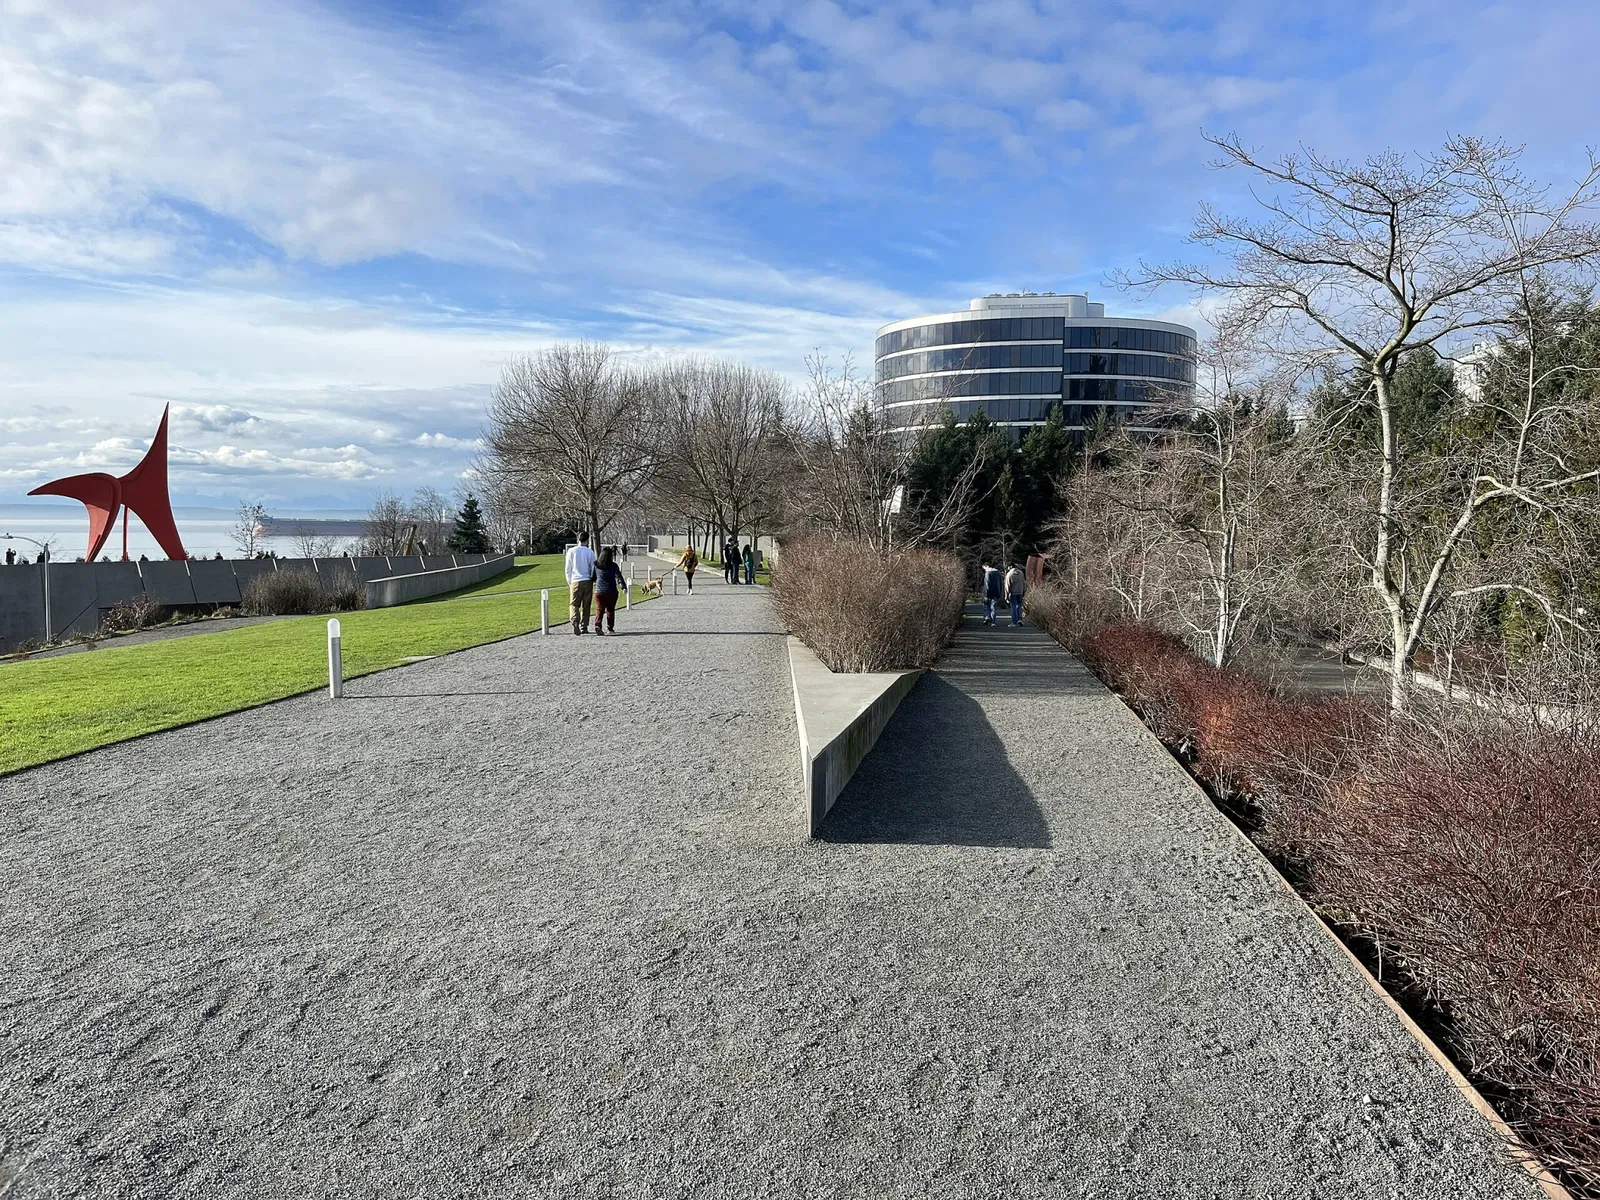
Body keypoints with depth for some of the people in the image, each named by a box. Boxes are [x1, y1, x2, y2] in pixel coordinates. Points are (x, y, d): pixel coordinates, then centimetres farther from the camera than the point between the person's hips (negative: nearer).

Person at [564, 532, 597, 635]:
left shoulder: (571, 551, -1)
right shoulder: (590, 552, 0)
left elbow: (568, 569, 3)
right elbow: (593, 568, 4)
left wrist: (569, 581, 13)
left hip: (575, 581, -1)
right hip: (587, 581, 1)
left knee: (574, 604, 2)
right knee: (586, 606, 9)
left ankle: (575, 623, -22)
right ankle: (584, 628, 12)